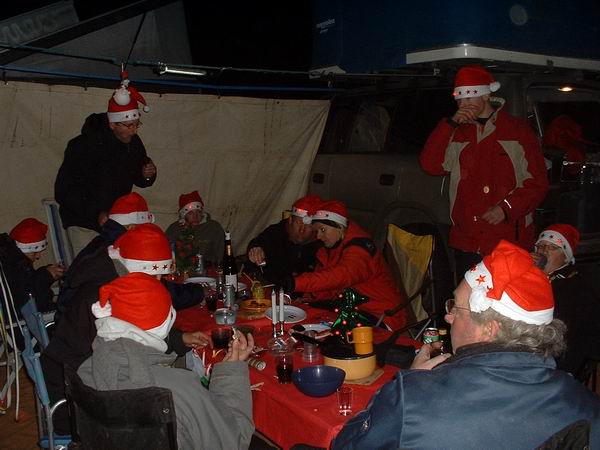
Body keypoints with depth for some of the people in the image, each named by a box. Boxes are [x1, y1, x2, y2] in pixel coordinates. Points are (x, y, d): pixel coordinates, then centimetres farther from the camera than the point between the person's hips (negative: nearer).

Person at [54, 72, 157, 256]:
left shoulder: (134, 143, 1)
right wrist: (97, 213, -28)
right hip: (85, 224, -5)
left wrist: (147, 176, -9)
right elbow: (63, 192, -18)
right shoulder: (84, 146, -17)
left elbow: (139, 180, 16)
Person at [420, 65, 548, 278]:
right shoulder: (458, 133, 11)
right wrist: (450, 123, -6)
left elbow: (538, 183, 0)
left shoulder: (518, 130, 2)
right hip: (467, 242, 3)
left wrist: (507, 208, -15)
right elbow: (430, 165, -3)